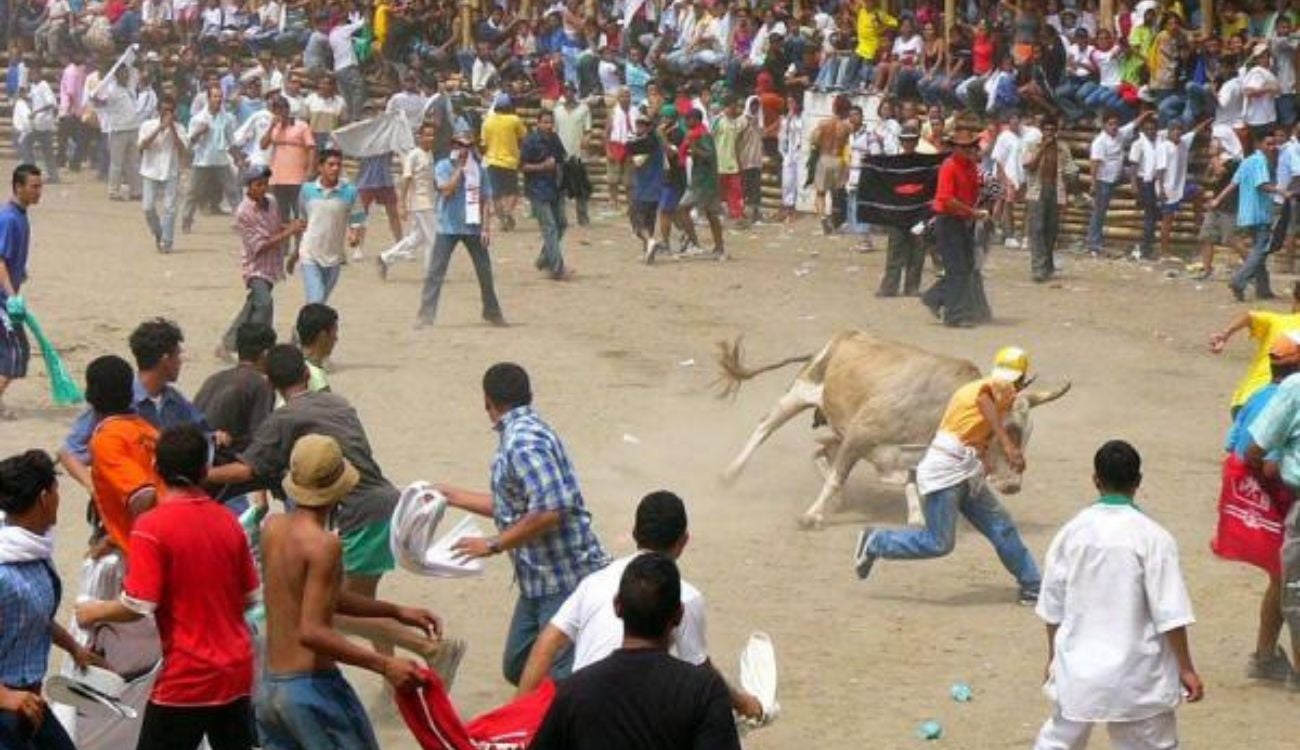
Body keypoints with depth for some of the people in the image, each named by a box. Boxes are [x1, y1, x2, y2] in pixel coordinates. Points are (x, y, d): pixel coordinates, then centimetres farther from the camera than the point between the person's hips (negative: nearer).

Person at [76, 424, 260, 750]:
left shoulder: (152, 527, -13)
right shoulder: (228, 521, 4)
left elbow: (138, 606, -17)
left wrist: (95, 612, 1)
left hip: (187, 677, -6)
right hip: (237, 672, 6)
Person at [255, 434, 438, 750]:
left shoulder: (274, 528, 7)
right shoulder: (324, 544, -17)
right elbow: (312, 632, -24)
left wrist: (395, 611, 18)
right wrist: (384, 665, -24)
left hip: (269, 688, 7)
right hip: (312, 687, -7)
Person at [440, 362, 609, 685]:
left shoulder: (523, 441, -19)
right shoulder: (525, 432, 12)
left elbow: (548, 512, -28)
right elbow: (513, 507, 23)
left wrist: (493, 545, -18)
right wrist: (453, 496, 30)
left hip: (563, 580, -10)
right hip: (539, 581, 10)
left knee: (565, 677, -8)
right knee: (517, 669, 17)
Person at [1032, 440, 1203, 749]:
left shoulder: (1071, 533, -1)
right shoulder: (1152, 537, -12)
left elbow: (1052, 608, 7)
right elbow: (1170, 615, -12)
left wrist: (1054, 656, 20)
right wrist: (1186, 669, -5)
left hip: (1078, 669, 4)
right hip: (1136, 675, -3)